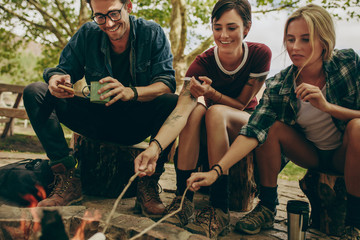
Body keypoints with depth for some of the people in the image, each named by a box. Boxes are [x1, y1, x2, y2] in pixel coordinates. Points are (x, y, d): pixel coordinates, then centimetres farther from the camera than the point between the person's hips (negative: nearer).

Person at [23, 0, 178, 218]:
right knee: (35, 92, -12)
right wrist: (56, 79, -27)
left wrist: (131, 92, -38)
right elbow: (64, 69, 0)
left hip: (138, 123, -2)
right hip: (98, 119, 3)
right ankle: (68, 179, -19)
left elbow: (167, 83, -18)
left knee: (174, 103, -33)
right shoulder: (87, 35, 0)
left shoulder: (153, 34, -7)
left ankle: (148, 184, -22)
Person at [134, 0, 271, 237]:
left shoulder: (260, 54, -18)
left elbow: (241, 104, -12)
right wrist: (155, 146, -51)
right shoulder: (203, 63, -19)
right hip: (213, 125, 1)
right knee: (196, 109, -33)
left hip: (248, 123, -1)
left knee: (215, 112, -34)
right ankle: (183, 198, -27)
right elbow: (182, 108, -35)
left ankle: (220, 208, -33)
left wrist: (211, 93, -31)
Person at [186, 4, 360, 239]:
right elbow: (253, 131, -27)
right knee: (271, 126, -21)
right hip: (312, 154, 2)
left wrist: (327, 107, -35)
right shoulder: (279, 85, -17)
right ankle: (267, 208, -10)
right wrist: (216, 171, -39)